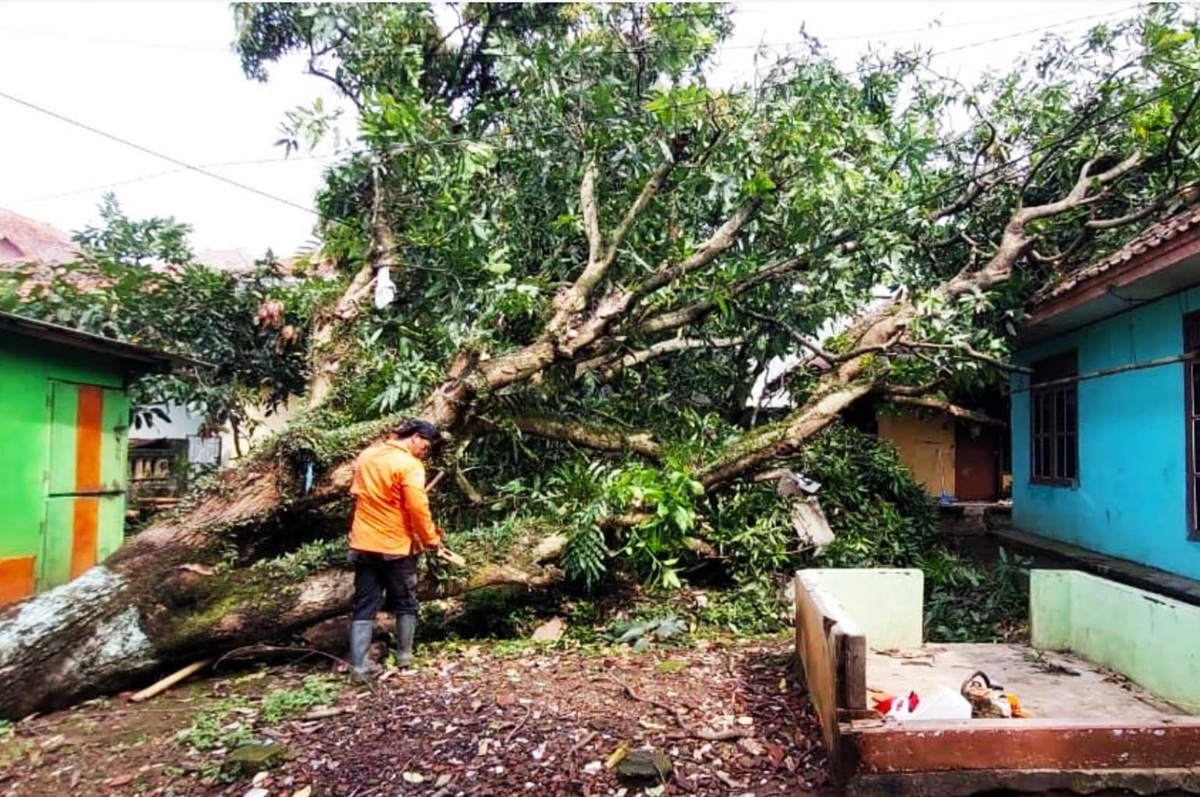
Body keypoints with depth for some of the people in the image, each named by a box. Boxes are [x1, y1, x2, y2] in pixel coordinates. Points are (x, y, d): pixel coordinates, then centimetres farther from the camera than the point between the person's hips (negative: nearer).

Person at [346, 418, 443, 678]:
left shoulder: (366, 456, 7)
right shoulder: (409, 465, -16)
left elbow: (357, 494, 16)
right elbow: (418, 508, -19)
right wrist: (431, 538, -5)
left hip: (363, 544, 6)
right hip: (395, 546, -5)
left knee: (364, 605, 9)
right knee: (405, 604, 13)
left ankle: (359, 664, 7)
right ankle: (404, 656, 23)